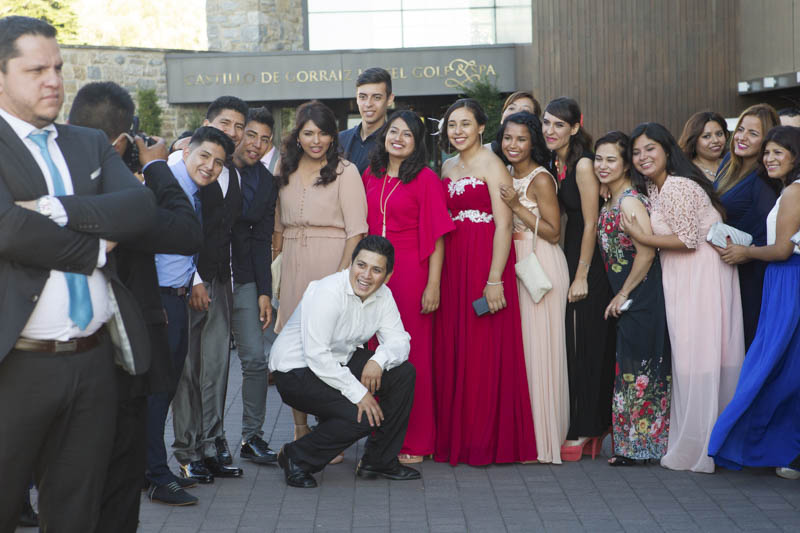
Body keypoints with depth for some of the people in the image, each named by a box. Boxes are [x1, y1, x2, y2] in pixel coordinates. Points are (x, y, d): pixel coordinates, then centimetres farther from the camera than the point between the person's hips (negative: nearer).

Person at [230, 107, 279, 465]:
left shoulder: (266, 183, 7)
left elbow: (262, 241, 9)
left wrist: (264, 292, 3)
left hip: (243, 280, 3)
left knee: (255, 359, -2)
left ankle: (252, 437, 10)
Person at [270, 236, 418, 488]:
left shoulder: (383, 296, -1)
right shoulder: (327, 292, -25)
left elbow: (399, 341, -3)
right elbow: (316, 356, -29)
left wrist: (379, 360, -26)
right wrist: (358, 392, -29)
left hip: (339, 363, 8)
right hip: (296, 372, -8)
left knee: (403, 373, -7)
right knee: (362, 416, -25)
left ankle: (380, 460, 4)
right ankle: (296, 457, -3)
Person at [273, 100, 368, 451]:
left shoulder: (345, 171, -2)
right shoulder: (286, 171, 14)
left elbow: (356, 231, -8)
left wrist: (342, 275, -17)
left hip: (332, 265, -5)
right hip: (293, 268, 5)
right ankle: (300, 432, 14)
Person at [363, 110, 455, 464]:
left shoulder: (426, 179, -4)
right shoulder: (371, 176, 12)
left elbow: (437, 236, -8)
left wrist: (433, 285, -14)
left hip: (412, 274, -5)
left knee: (412, 354, 0)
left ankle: (415, 443, 8)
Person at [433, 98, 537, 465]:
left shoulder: (491, 165, -6)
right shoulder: (447, 168, 15)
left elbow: (504, 225, -13)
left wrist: (495, 279, -20)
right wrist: (435, 277, 8)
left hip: (485, 264, -7)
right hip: (451, 266, 7)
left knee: (485, 351, -4)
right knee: (451, 350, 8)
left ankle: (487, 442, 4)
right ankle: (455, 438, 16)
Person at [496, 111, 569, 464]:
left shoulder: (541, 179, -10)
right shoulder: (507, 176, 13)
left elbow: (553, 233, -13)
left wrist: (517, 207, -18)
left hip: (541, 267, -8)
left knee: (538, 346, -5)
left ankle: (544, 438, 2)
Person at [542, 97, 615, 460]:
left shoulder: (583, 164, -13)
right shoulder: (555, 164, 11)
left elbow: (591, 223, -15)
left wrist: (581, 276, -15)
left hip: (590, 264, -8)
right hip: (569, 256, 8)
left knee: (586, 344, -4)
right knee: (573, 344, 8)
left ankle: (584, 430, 3)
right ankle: (591, 428, 15)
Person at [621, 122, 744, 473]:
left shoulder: (677, 187, -16)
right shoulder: (653, 187, 14)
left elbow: (688, 240, -17)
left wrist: (641, 237, -11)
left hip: (702, 276, -9)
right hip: (682, 279, 9)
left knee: (698, 355, -5)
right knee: (688, 352, 10)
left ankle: (697, 448, 0)